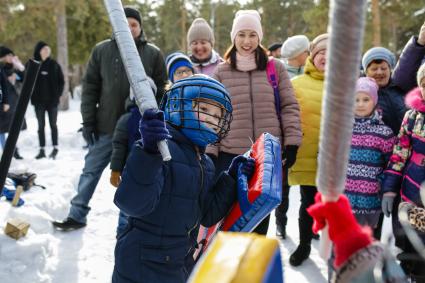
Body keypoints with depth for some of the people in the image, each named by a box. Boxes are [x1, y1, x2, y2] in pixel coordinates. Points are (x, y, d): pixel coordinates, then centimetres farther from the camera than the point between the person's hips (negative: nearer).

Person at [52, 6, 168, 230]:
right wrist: (88, 121, -1)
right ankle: (77, 215, 21)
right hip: (106, 127, 1)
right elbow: (90, 88, 4)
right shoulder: (101, 50, 2)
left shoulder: (153, 54, 0)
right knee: (91, 171, 8)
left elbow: (161, 91, 3)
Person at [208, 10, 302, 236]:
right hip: (230, 154, 0)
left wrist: (291, 143, -2)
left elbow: (289, 107, 5)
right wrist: (210, 151, -2)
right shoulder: (221, 72, 5)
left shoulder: (275, 68, 5)